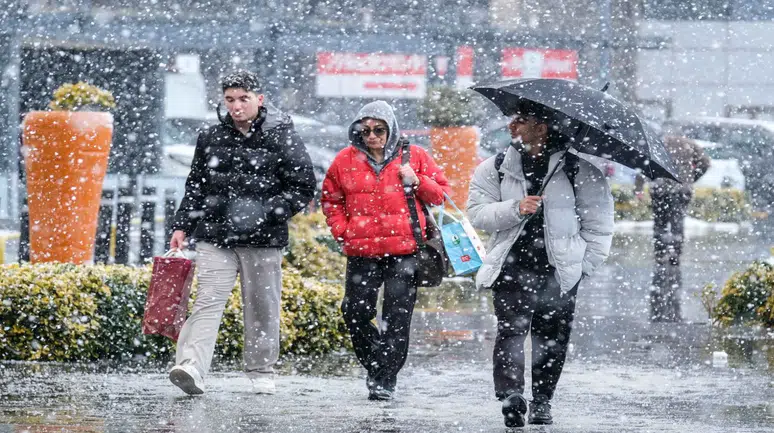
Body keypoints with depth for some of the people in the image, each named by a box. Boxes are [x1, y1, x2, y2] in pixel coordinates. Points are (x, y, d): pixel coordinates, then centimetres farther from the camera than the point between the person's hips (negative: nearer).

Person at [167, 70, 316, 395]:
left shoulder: (282, 138, -1)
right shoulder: (210, 139, 10)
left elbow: (303, 188, -2)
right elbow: (195, 188, 20)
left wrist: (265, 211, -14)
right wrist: (182, 226, 11)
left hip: (263, 239, -2)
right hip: (215, 236, 2)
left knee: (262, 306, 6)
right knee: (208, 301, -11)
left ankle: (261, 372, 20)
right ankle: (191, 368, -24)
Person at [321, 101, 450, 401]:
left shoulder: (414, 157, 4)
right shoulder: (346, 160, 8)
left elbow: (441, 195, 11)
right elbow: (331, 200, 20)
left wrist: (418, 182, -8)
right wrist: (342, 232, 7)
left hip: (405, 251, -2)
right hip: (362, 252, 2)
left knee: (397, 317, -4)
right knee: (355, 313, 0)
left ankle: (385, 379, 2)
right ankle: (374, 364, 23)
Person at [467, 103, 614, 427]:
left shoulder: (579, 171, 3)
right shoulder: (494, 170, 10)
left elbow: (599, 222, 7)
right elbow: (478, 214, 2)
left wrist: (585, 264, 1)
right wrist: (515, 209, -14)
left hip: (559, 271, 0)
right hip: (511, 266, 0)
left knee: (552, 337, 1)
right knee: (511, 328, -15)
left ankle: (542, 402, 13)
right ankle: (510, 395, -21)